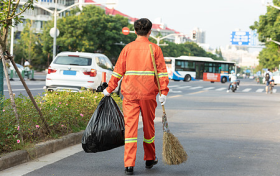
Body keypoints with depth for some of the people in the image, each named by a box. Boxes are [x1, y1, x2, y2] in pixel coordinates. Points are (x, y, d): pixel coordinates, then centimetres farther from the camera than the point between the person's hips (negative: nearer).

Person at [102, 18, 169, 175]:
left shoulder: (128, 48, 4)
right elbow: (162, 72, -5)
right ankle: (150, 159, 29)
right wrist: (163, 92, -6)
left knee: (130, 126, -2)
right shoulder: (155, 48, 1)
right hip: (149, 93, 0)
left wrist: (109, 90, 13)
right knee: (149, 125, 15)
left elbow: (118, 71, 6)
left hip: (130, 93, 0)